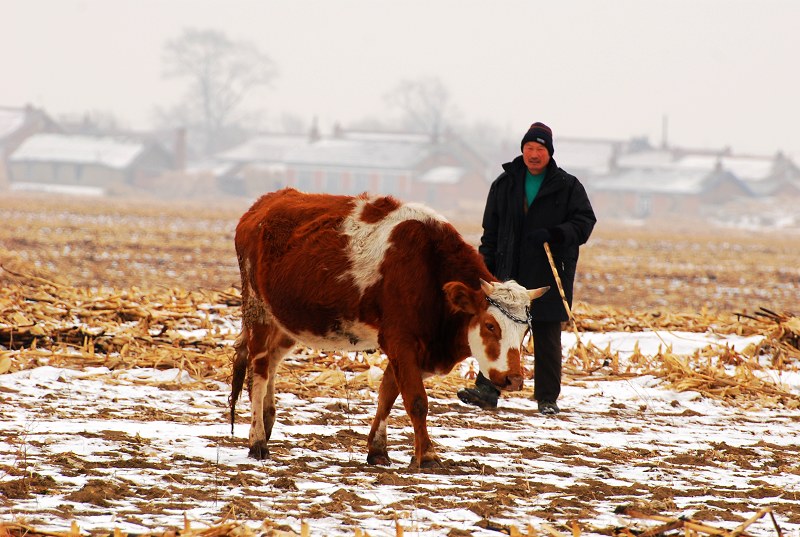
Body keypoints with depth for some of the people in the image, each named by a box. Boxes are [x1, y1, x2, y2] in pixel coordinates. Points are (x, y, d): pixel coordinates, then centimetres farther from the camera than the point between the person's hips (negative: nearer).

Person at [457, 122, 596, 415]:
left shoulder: (568, 186, 2)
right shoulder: (505, 184, 10)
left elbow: (584, 222, -2)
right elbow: (491, 230, 14)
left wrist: (554, 234, -18)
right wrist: (485, 266, 7)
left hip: (549, 278, -2)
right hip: (509, 274, 2)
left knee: (547, 338, 3)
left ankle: (547, 398, 9)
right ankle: (487, 390, -2)